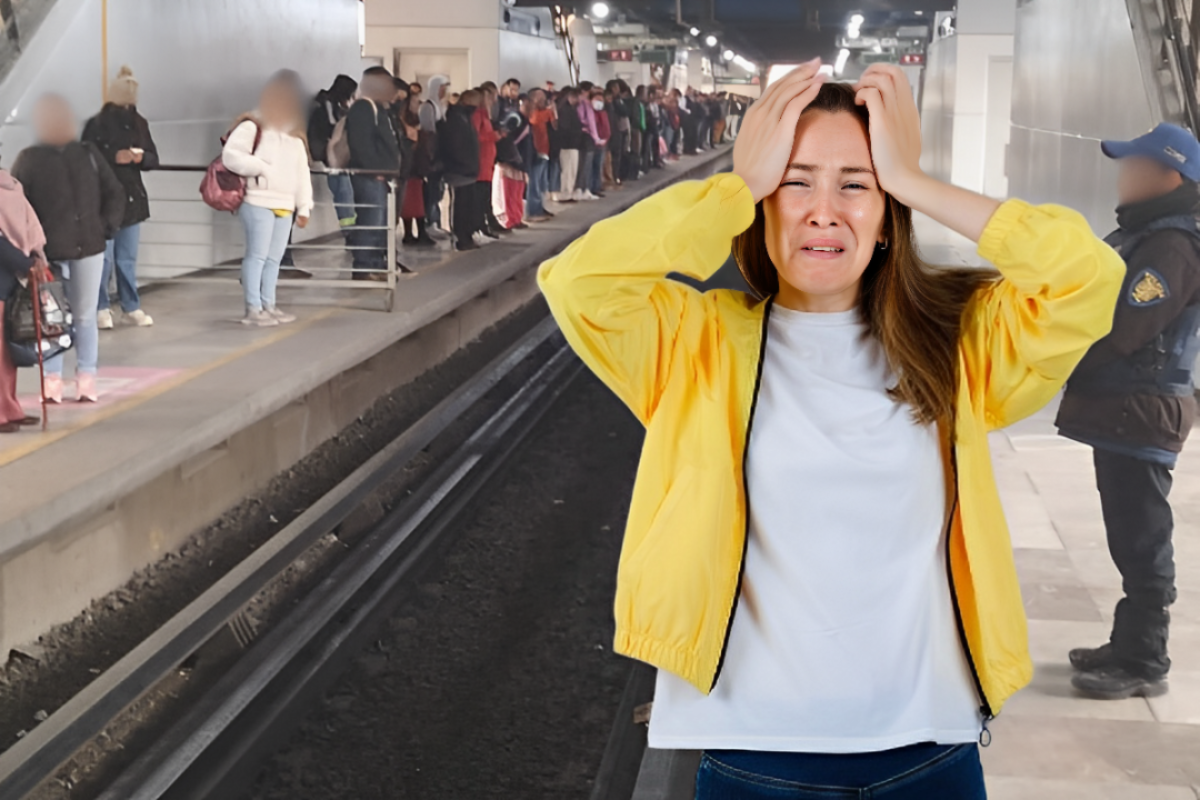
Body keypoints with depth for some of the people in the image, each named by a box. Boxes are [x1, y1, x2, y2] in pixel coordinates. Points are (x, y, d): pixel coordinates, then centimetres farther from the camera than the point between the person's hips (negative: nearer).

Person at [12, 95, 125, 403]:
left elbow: (114, 192, 12)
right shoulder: (29, 159, 0)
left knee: (85, 317, 8)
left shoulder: (88, 153, 8)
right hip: (50, 252, -2)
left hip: (89, 248, 2)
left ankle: (86, 379, 15)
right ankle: (52, 380, 9)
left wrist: (108, 226, 0)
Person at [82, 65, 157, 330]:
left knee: (128, 258, 10)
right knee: (103, 257, -3)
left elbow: (153, 159, 10)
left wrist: (141, 158, -11)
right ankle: (101, 308, 5)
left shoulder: (139, 123, 9)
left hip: (132, 198, 4)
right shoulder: (96, 124, -5)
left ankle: (132, 307, 16)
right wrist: (114, 157, -20)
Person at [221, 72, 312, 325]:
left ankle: (268, 305, 17)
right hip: (259, 202, -7)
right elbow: (230, 155, -15)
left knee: (275, 258, 10)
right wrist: (261, 168, -17)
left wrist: (304, 207, 11)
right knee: (257, 255, -7)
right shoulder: (252, 127, -2)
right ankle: (253, 309, -4)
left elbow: (302, 174, 18)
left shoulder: (295, 136, 21)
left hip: (285, 206, 7)